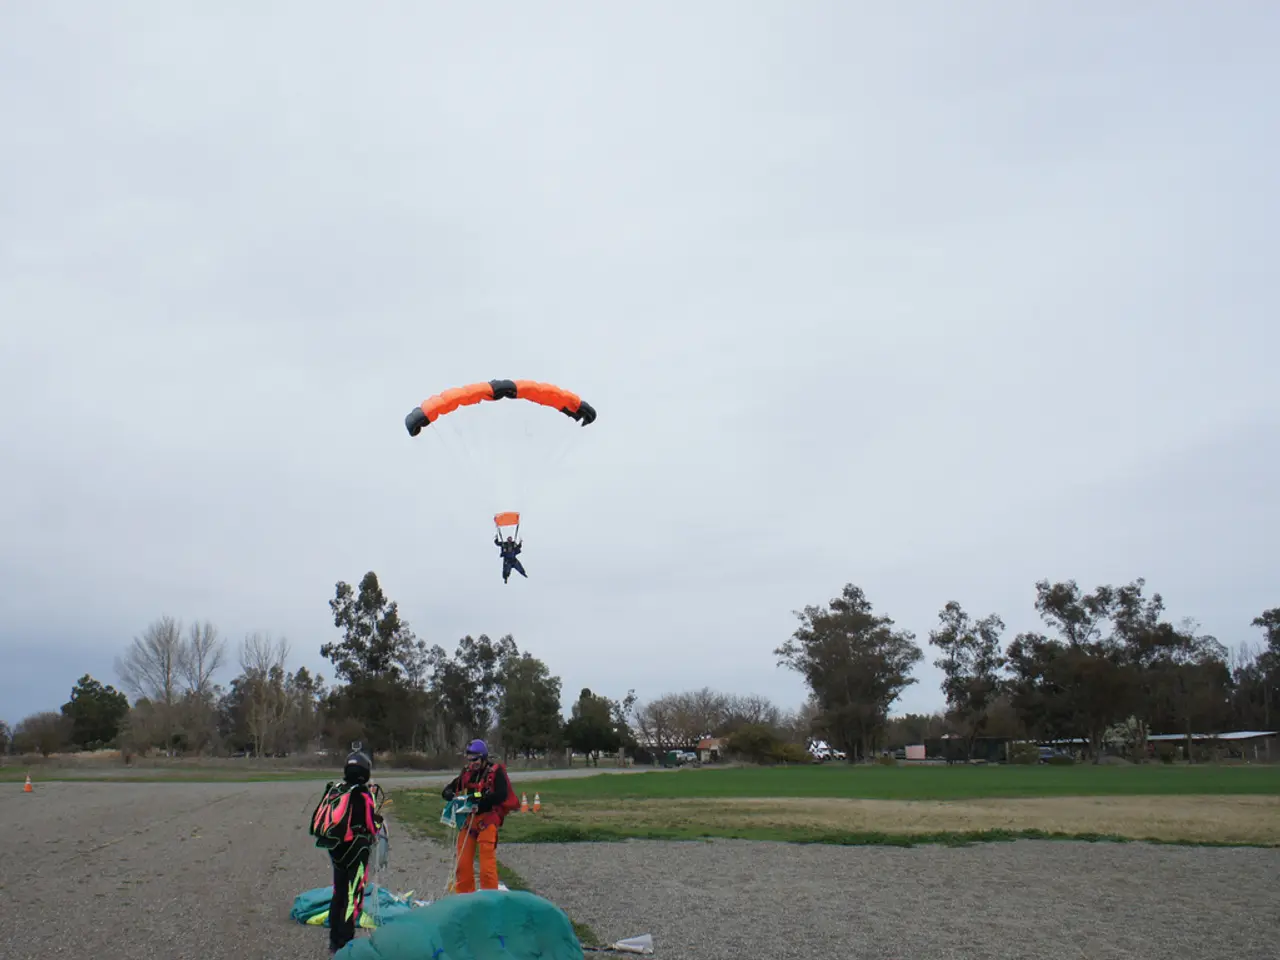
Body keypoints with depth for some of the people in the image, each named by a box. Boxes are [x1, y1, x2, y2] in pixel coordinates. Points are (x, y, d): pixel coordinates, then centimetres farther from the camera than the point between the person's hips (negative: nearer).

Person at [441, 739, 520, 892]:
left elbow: (502, 795, -19)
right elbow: (447, 790, 12)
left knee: (487, 861, -6)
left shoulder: (496, 771, -7)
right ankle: (465, 896, 20)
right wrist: (451, 795, -12)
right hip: (468, 818, 6)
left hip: (487, 819, -6)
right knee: (463, 861, 7)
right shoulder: (467, 772, 11)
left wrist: (479, 797, -28)